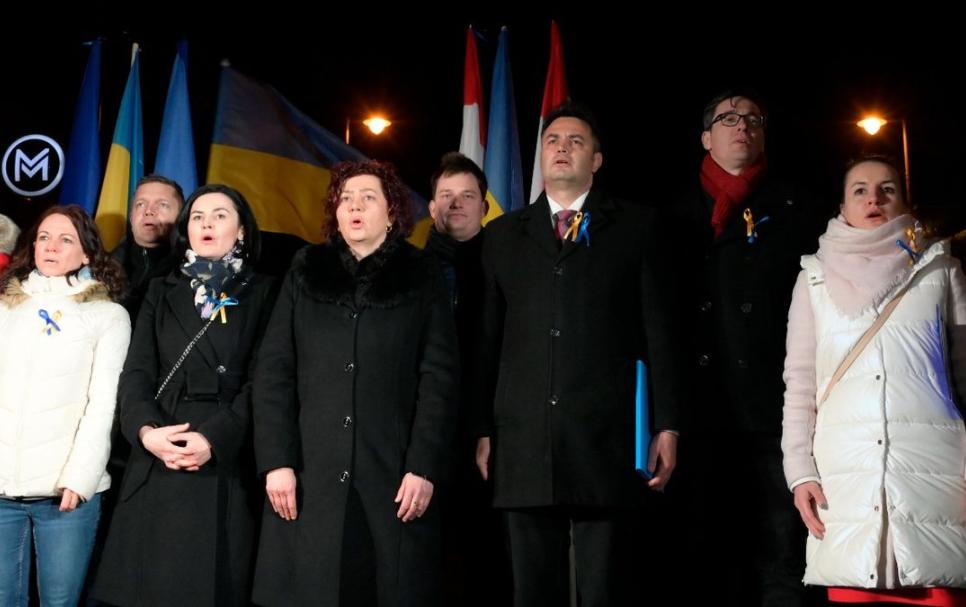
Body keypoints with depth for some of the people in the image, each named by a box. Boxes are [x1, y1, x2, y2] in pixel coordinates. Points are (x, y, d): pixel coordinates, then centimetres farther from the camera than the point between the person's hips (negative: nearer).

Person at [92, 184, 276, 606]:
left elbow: (261, 381, -3)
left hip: (227, 466, -2)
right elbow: (136, 373, 5)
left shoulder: (261, 294, 7)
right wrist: (146, 430, -14)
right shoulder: (162, 292, 16)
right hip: (158, 466, 3)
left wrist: (214, 437, -18)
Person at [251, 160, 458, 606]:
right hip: (309, 476, 1)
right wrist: (276, 461, -4)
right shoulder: (305, 273, 11)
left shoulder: (421, 278, 7)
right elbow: (273, 372, 6)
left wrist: (425, 468, -9)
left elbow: (439, 378, 0)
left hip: (392, 474, -1)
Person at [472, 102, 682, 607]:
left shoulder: (635, 227, 9)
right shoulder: (503, 234, 16)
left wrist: (666, 426, -3)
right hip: (523, 443, 3)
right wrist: (483, 431, 7)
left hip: (606, 438, -2)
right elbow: (490, 339, 12)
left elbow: (657, 331, 4)